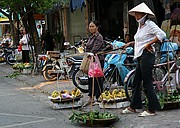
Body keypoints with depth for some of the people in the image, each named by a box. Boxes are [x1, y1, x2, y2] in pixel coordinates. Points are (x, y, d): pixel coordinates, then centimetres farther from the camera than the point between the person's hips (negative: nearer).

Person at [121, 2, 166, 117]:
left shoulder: (150, 24, -10)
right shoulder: (140, 26, 18)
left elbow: (162, 35, -23)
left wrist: (148, 44, -19)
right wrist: (131, 43, 15)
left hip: (147, 55, -10)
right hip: (140, 56, 10)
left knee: (147, 82, -7)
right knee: (136, 82, 13)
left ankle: (152, 110, 0)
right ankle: (133, 107, 22)